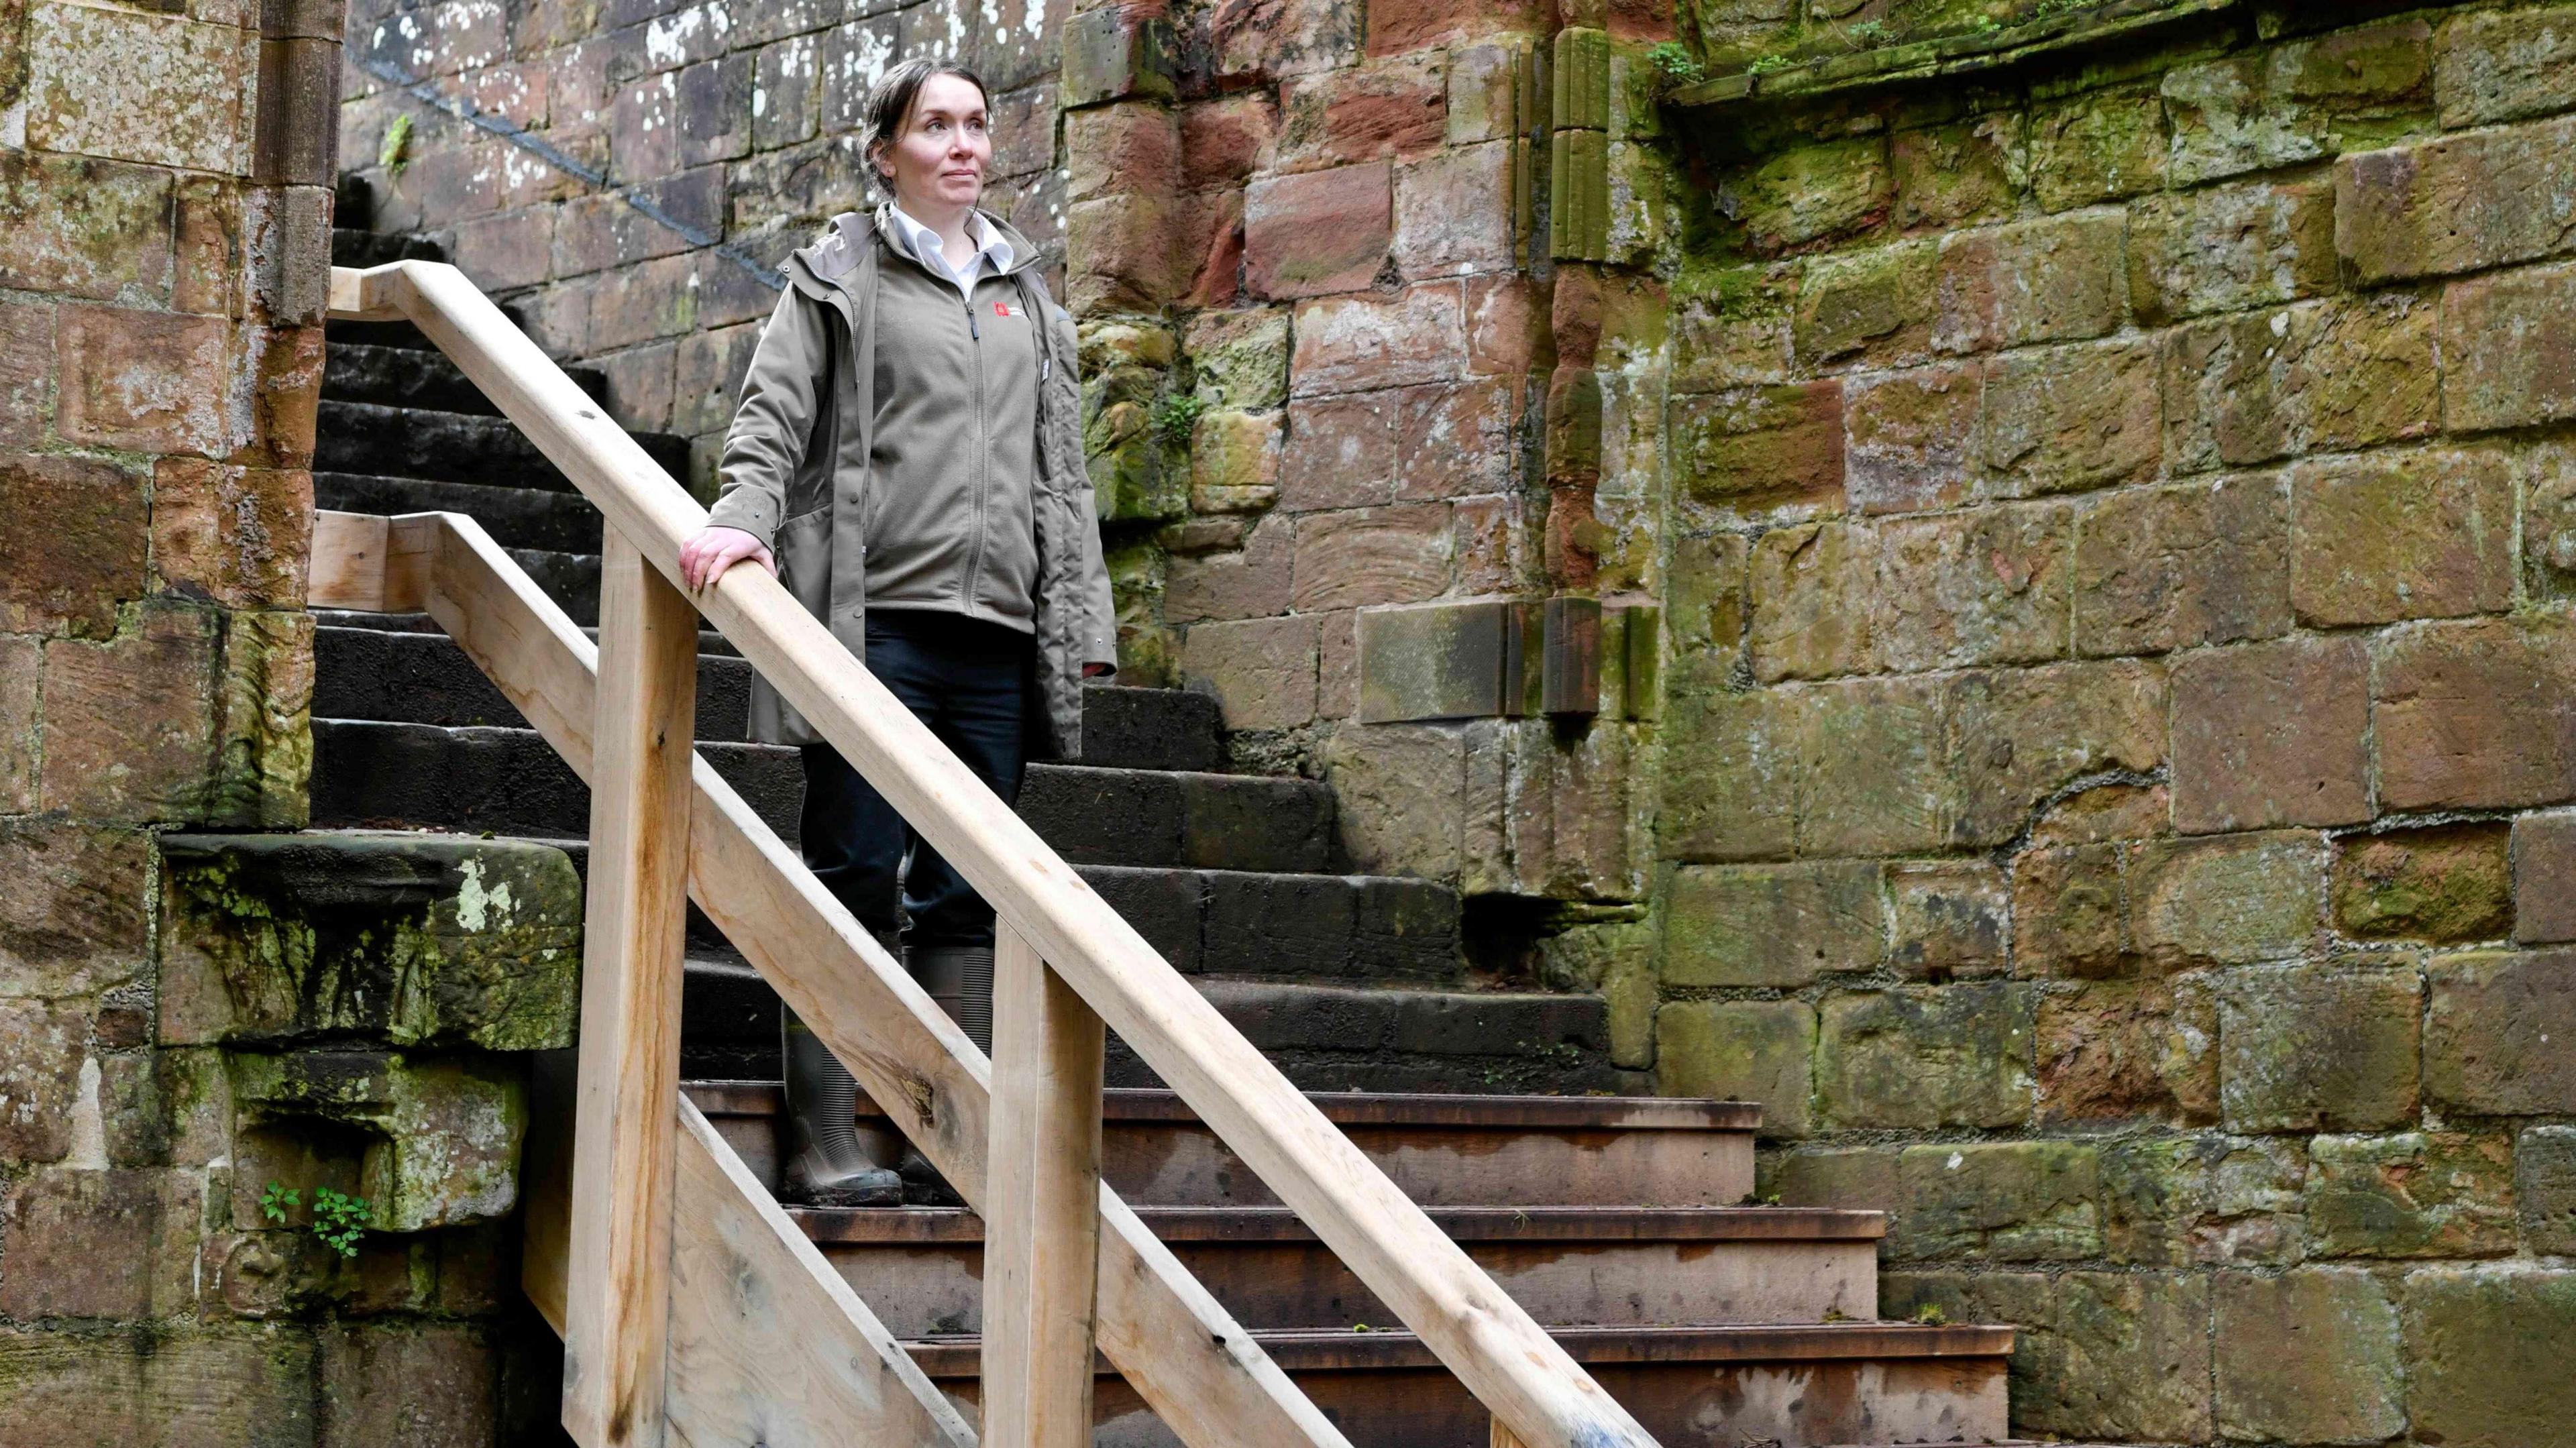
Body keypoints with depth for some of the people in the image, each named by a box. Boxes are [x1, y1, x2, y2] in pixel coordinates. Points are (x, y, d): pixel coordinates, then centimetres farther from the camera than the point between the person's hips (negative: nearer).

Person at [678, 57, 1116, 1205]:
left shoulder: (1025, 294, 21)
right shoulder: (839, 275, 7)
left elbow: (1060, 471, 21)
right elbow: (774, 413, -3)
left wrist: (1082, 617, 14)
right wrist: (740, 516, -22)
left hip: (996, 629, 5)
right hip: (877, 613, -4)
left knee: (966, 894, 5)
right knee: (857, 876, -6)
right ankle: (826, 1140, -3)